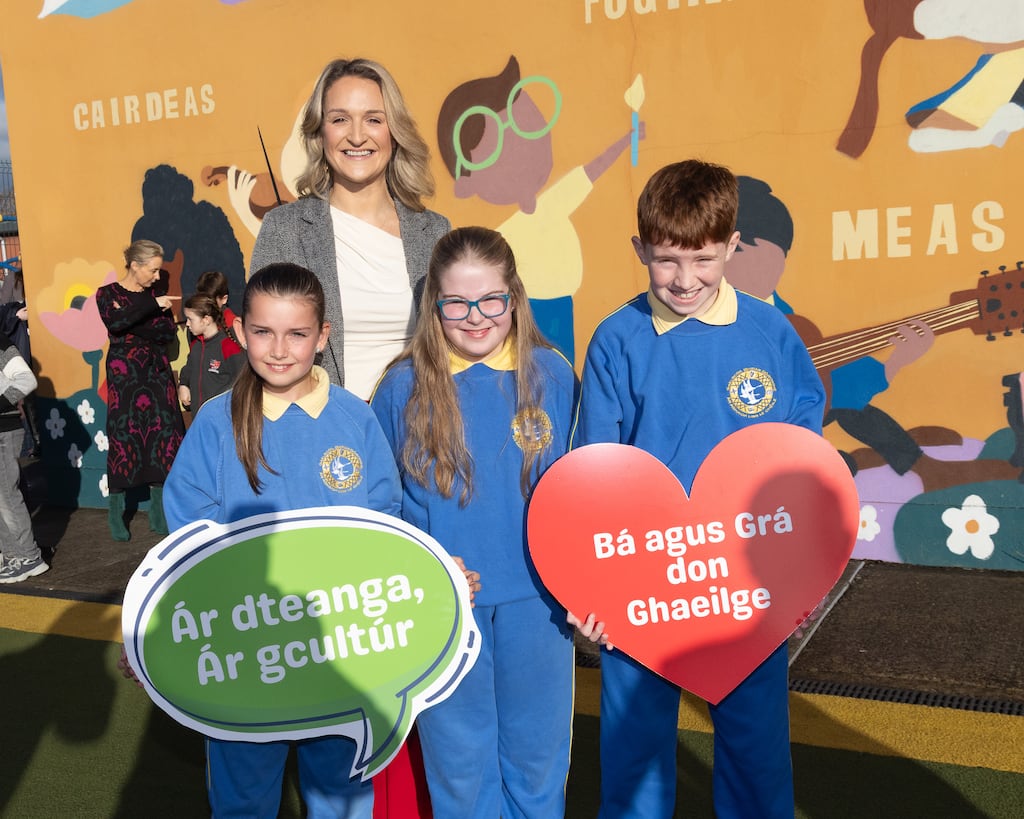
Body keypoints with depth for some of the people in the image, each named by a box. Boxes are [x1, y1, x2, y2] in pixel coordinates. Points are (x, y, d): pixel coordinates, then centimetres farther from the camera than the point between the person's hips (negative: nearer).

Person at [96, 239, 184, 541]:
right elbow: (114, 322, -22)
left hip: (157, 373, 3)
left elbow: (169, 332, -4)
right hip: (123, 376, -3)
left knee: (163, 437, 0)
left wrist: (132, 324, -15)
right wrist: (153, 305, -23)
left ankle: (159, 513, 11)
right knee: (123, 438, -2)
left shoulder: (157, 291, 8)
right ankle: (116, 515, 10)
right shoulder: (107, 293, -1)